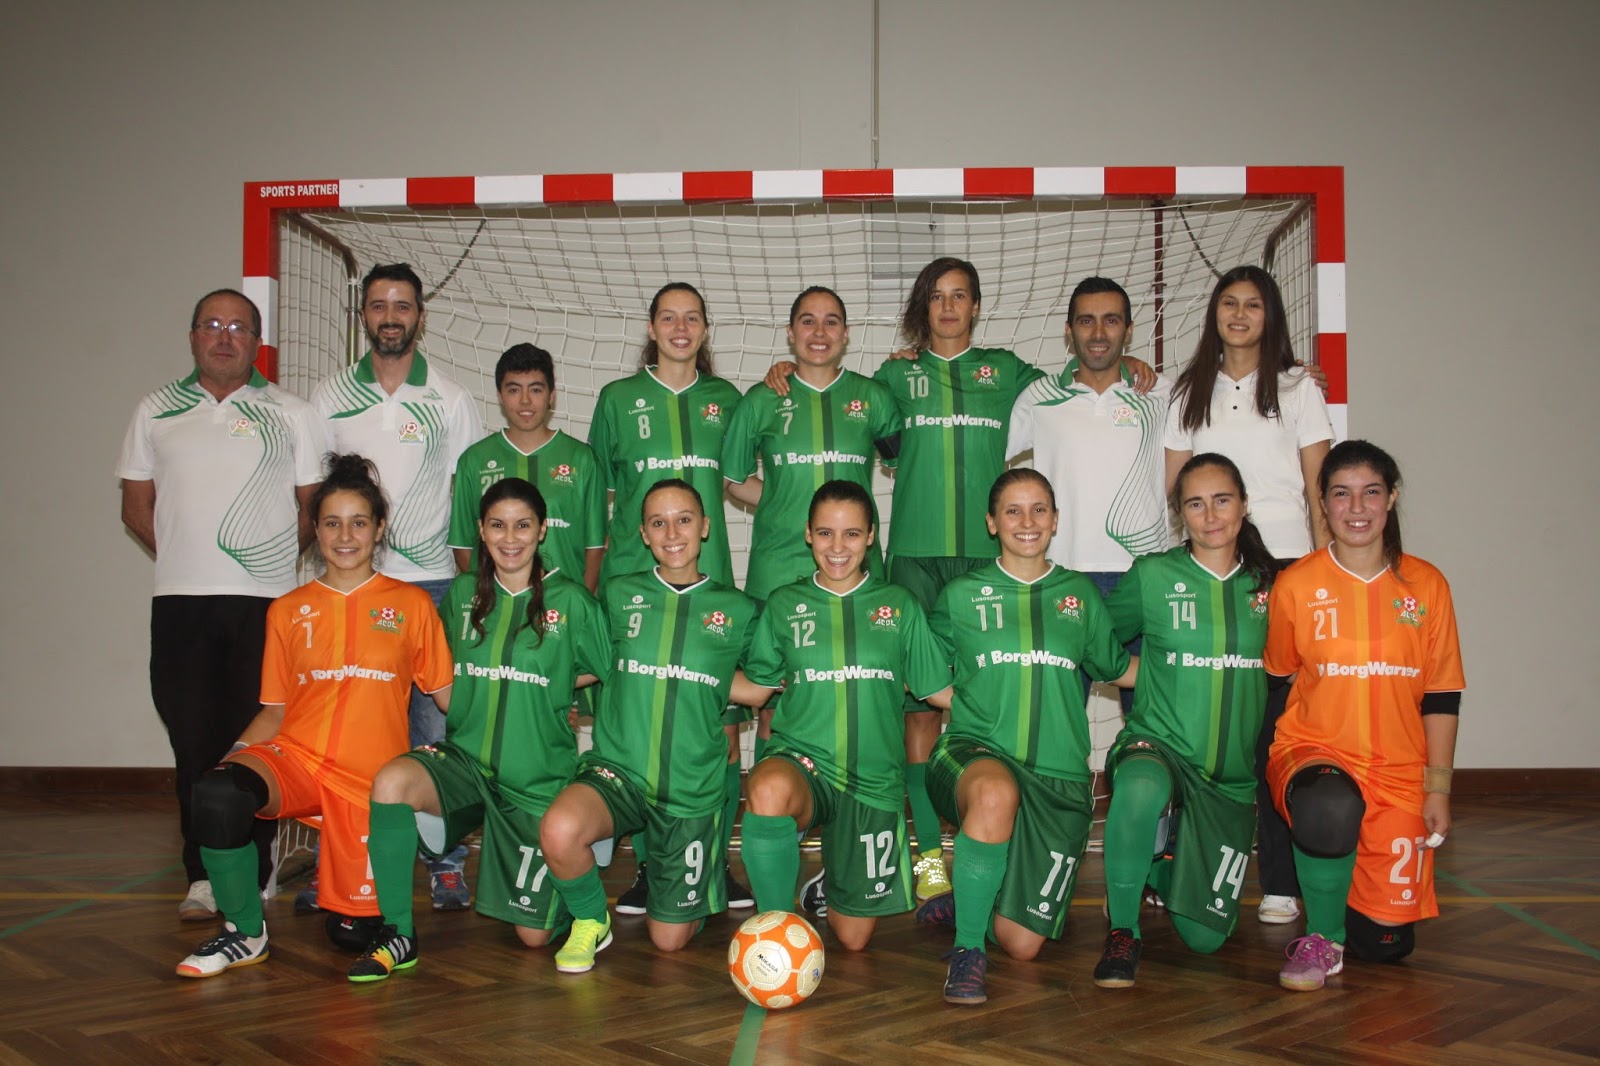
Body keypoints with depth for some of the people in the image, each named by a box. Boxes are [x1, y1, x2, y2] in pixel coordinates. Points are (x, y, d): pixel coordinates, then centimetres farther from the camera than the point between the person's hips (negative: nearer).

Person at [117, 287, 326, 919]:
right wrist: (184, 557, 5)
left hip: (265, 600, -2)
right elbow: (136, 506, 15)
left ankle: (252, 880, 6)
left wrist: (276, 556, 1)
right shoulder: (156, 412, 14)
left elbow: (314, 507, 9)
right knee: (194, 740, 2)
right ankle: (204, 877, 11)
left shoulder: (291, 414, 10)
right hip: (179, 602, 2)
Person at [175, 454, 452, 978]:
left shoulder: (411, 604, 7)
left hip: (369, 776, -1)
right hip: (294, 757, 1)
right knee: (216, 791, -33)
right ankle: (244, 934, -12)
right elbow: (275, 710, 13)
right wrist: (233, 754, -5)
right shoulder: (287, 611, 13)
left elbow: (448, 694, 7)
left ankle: (344, 869, 34)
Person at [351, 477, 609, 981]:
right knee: (392, 781, -32)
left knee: (534, 934, 2)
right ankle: (398, 934, -16)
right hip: (465, 760, 2)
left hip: (539, 778, -2)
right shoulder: (462, 594, 4)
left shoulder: (571, 601, -7)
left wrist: (545, 684, -5)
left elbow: (606, 671, 3)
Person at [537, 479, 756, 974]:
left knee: (670, 938, 6)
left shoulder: (738, 609, 3)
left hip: (694, 786, 0)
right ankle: (590, 920, -2)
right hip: (617, 769, 0)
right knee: (559, 831, -34)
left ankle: (713, 872, 40)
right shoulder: (618, 595, 4)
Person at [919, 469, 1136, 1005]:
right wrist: (971, 708, 3)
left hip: (1059, 777, 2)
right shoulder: (962, 595, 8)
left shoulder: (1080, 594, 13)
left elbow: (1119, 669, 23)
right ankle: (966, 948, -24)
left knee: (1022, 943, -6)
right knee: (996, 793, -41)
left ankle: (970, 898, 29)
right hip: (974, 753, -2)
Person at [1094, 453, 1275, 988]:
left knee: (1205, 937, 1)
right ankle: (1122, 930, -18)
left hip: (1232, 775, 3)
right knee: (1141, 789, -42)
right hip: (1158, 744, -3)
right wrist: (1157, 679, 3)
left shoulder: (1267, 584, 4)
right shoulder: (1152, 575, -3)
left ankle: (1165, 863, 35)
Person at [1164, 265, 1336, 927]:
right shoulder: (1192, 393, 17)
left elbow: (1318, 490, 5)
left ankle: (1281, 880, -2)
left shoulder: (1297, 388, 10)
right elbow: (1170, 483, 15)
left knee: (1278, 720, -8)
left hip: (1283, 560, -2)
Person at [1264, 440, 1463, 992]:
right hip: (1313, 751, -2)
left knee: (1386, 942, -1)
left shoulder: (1426, 584, 2)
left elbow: (1441, 694, 6)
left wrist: (1438, 787, 2)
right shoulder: (1295, 584, -3)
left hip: (1398, 771, 2)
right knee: (1331, 808, -40)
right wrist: (1275, 766, -1)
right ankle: (1321, 938, -13)